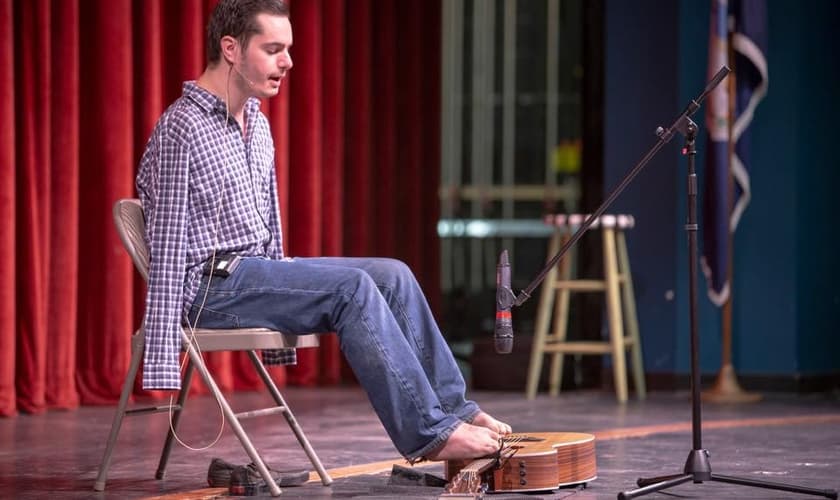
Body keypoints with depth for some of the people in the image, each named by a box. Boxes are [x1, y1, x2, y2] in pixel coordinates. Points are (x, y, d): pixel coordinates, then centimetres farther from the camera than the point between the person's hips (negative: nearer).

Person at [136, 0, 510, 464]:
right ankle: (429, 434, -26)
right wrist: (162, 363, -18)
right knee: (352, 287, -24)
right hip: (212, 286, -9)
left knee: (392, 276, -6)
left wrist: (282, 313, 22)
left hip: (257, 272, 9)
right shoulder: (182, 127, -13)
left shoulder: (256, 122, 14)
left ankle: (451, 407, -7)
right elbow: (168, 247, -15)